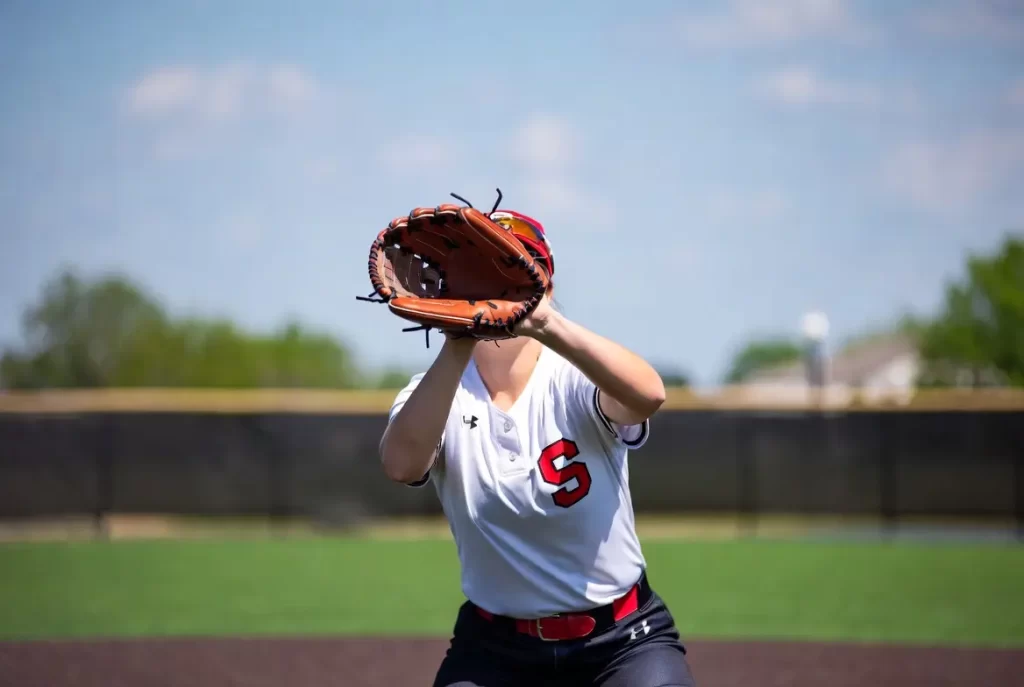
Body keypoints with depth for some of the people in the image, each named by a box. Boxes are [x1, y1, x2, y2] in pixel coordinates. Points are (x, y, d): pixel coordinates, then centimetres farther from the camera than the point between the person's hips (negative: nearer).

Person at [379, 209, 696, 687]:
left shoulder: (575, 381, -13)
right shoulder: (437, 395, -7)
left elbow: (648, 394, -38)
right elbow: (401, 465, -30)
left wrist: (549, 325, -54)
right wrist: (458, 345, -42)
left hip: (622, 641, -2)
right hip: (495, 646, 2)